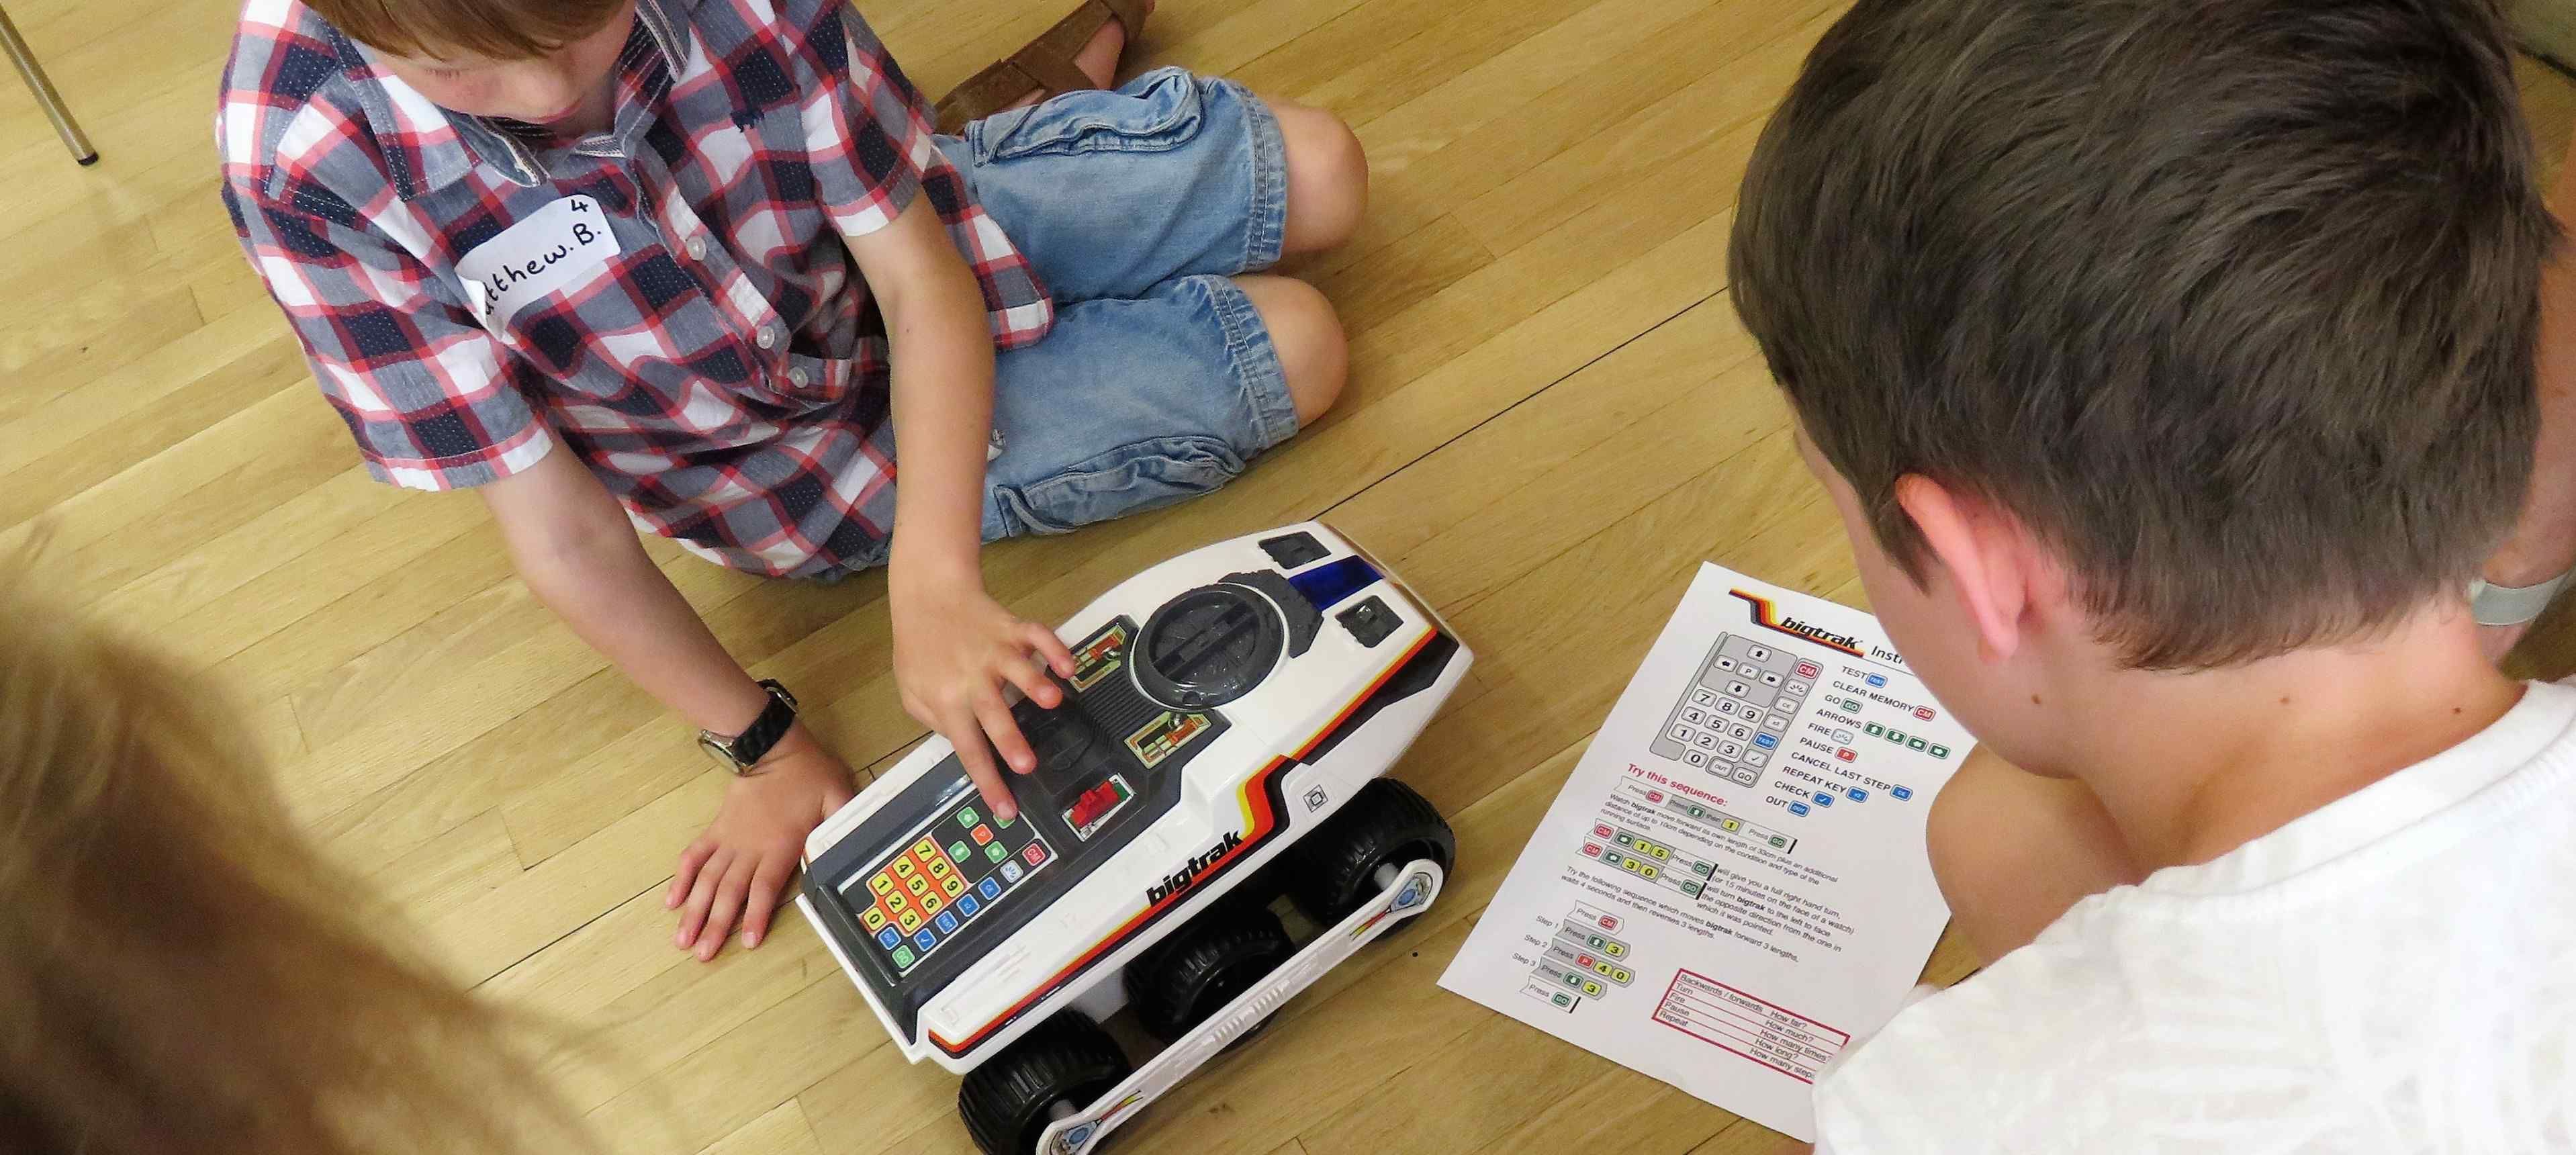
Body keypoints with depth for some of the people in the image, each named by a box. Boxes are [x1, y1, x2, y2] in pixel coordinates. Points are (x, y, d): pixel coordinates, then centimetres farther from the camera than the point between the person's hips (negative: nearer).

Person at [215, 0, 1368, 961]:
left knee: (1318, 172, 9)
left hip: (915, 242, 2)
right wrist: (764, 746, -17)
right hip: (821, 453, -1)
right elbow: (559, 528, -25)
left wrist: (933, 584, -36)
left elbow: (922, 277, -23)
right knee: (1294, 354, -1)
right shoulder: (307, 161, -34)